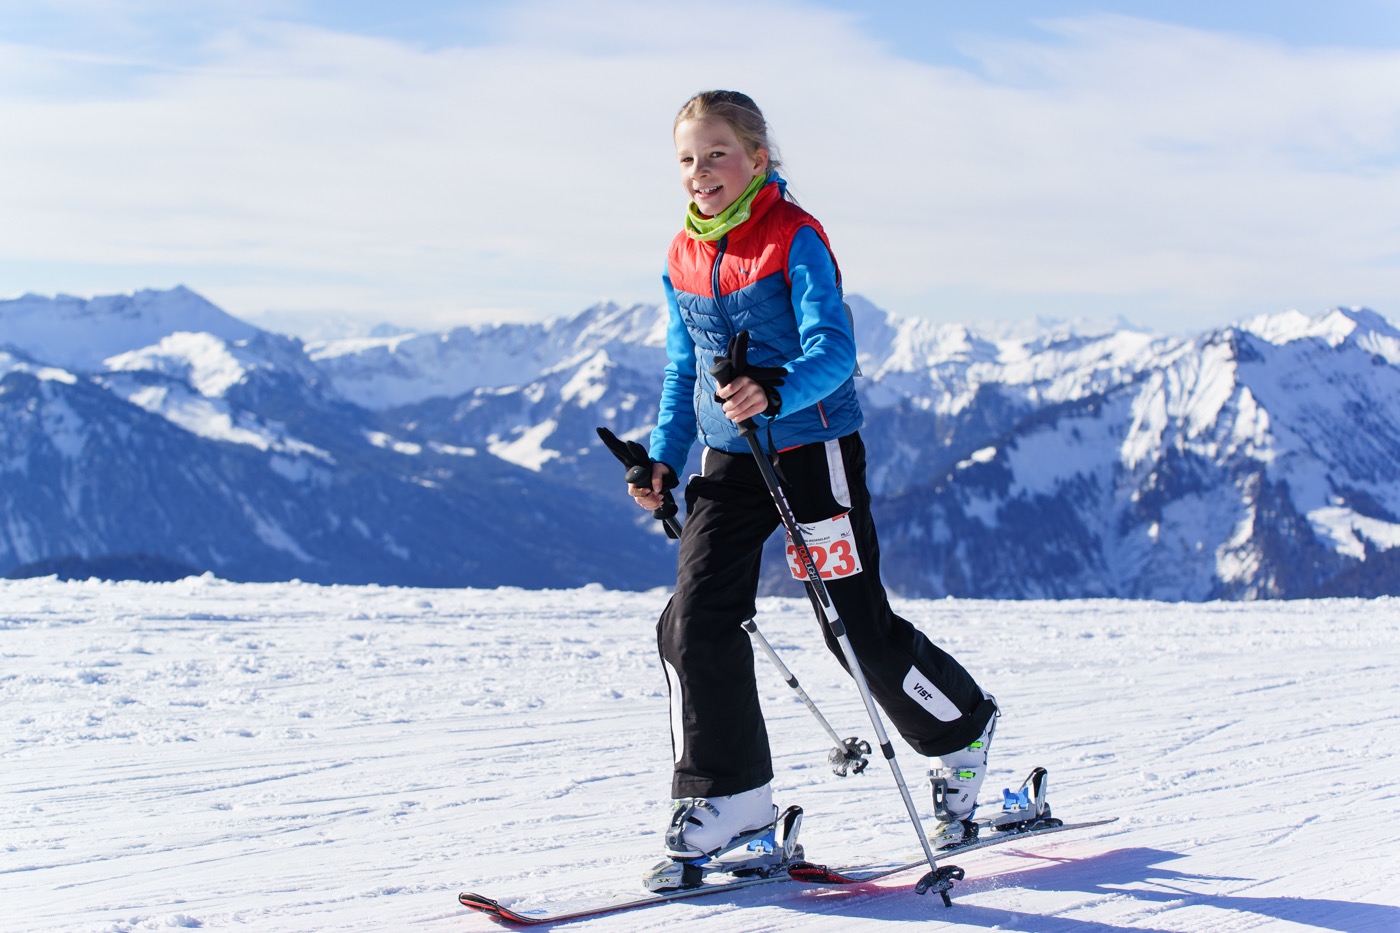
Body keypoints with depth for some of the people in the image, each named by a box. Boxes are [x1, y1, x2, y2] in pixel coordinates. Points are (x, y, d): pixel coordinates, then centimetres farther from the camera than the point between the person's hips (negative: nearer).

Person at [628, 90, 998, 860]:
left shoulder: (795, 239, -13)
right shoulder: (683, 259, 7)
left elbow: (832, 350, -24)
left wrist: (774, 394, -43)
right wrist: (663, 457, 5)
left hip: (813, 448, -6)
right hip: (727, 462, 6)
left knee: (862, 628, 1)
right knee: (695, 622, -7)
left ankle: (960, 732, 29)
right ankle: (727, 794, 6)